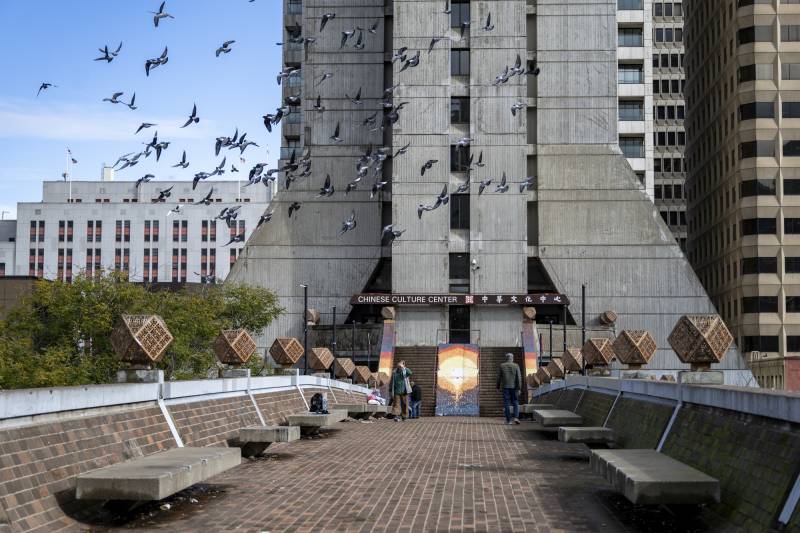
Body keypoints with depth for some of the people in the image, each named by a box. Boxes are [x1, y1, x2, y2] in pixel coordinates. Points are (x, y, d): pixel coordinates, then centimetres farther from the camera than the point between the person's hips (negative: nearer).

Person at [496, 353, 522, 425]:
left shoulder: (502, 366, 1)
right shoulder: (516, 366, -1)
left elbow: (499, 377, 3)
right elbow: (519, 377, -7)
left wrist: (498, 387, 11)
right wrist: (519, 388, -6)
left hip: (505, 387, 0)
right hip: (514, 387, 0)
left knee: (506, 404, 3)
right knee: (515, 403, 11)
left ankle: (508, 420, 1)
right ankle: (516, 417, -7)